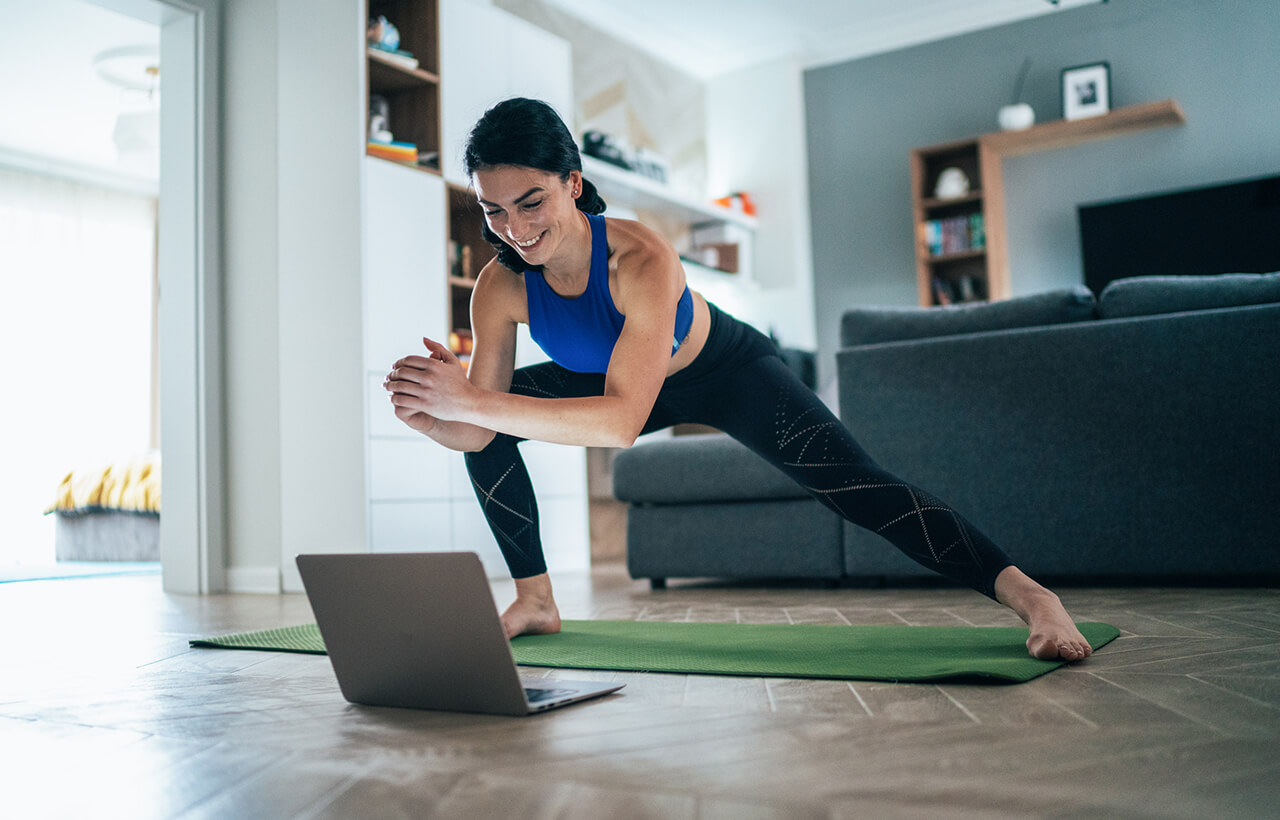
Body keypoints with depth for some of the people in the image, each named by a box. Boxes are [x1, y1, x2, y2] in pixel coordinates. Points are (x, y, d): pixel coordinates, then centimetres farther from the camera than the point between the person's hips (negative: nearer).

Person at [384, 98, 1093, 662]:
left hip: (728, 371, -5)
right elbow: (477, 430, -20)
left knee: (858, 488, -21)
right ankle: (534, 601, 10)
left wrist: (477, 402, -56)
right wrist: (425, 413, -43)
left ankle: (1032, 599, -17)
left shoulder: (642, 260, -41)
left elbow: (622, 421, -49)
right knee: (489, 433, -5)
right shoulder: (499, 290, -25)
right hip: (616, 377, 6)